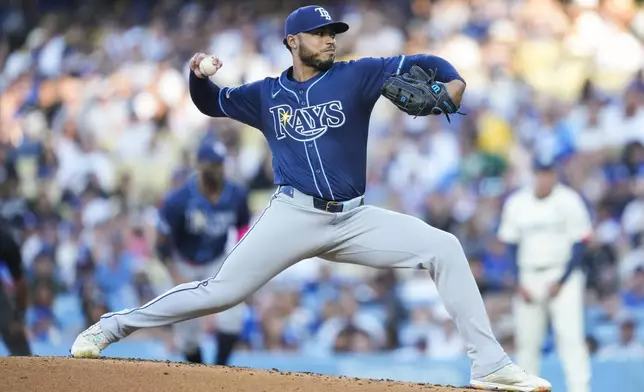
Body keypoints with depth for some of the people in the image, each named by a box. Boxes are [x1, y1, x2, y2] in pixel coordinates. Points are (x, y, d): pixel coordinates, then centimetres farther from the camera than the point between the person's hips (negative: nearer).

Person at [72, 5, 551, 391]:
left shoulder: (354, 76, 6)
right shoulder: (266, 95, 10)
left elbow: (417, 64, 0)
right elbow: (211, 102, 22)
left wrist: (454, 81, -21)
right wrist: (199, 75, 0)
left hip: (353, 219, 1)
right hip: (294, 215, -1)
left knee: (443, 248, -14)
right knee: (220, 291, -11)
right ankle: (113, 326, 7)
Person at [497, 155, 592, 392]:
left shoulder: (569, 201, -4)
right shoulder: (516, 203, 6)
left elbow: (579, 244, -3)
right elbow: (511, 246, 9)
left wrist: (562, 281, -11)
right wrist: (518, 283, -1)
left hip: (563, 277, -3)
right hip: (528, 280, 3)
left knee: (570, 336, -14)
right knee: (526, 340, 4)